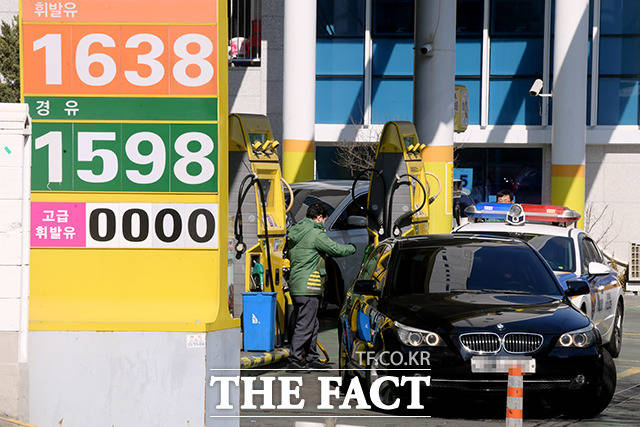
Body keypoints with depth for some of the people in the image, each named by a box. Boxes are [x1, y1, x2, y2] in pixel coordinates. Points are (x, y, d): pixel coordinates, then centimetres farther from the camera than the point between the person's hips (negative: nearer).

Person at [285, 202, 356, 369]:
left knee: (312, 324, 17)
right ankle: (295, 360, -8)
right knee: (304, 325, -7)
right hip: (308, 287, -9)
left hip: (295, 285, 9)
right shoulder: (315, 234, -12)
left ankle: (312, 357, 22)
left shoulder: (293, 233, 14)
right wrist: (352, 248, 11)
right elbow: (336, 250, -9)